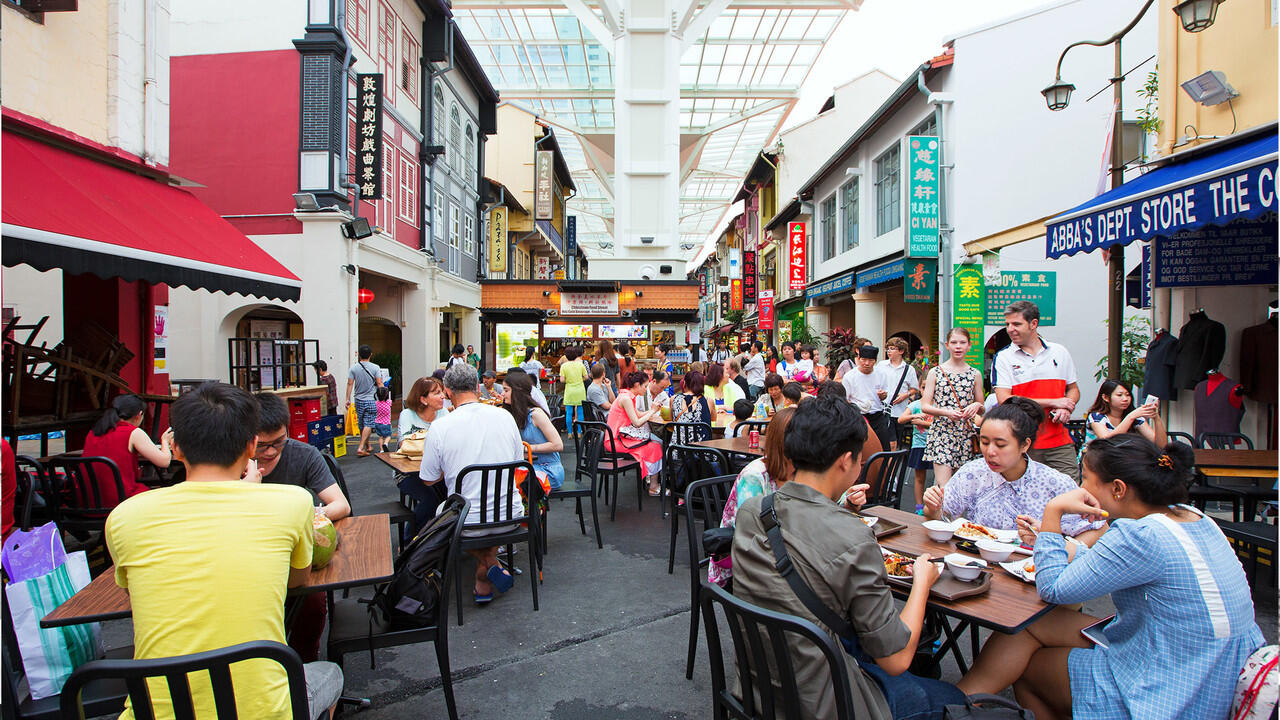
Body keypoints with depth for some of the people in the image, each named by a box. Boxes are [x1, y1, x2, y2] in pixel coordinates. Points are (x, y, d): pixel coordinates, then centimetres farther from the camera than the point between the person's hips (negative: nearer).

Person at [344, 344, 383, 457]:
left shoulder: (353, 368, -1)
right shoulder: (375, 368, -7)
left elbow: (350, 384, -2)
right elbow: (379, 384, -7)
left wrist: (348, 399, 3)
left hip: (359, 400, 3)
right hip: (371, 400, -3)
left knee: (362, 425, 15)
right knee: (368, 424, -4)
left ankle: (367, 445, 28)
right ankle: (361, 447, -14)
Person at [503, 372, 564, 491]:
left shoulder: (536, 414, -14)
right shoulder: (516, 415, 10)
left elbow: (558, 445, -16)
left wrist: (528, 447, -16)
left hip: (550, 471, -7)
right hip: (534, 467, 7)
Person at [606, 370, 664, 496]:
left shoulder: (629, 396, 12)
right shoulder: (626, 398, -18)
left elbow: (637, 415, 22)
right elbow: (637, 423, -18)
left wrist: (652, 410, 10)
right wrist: (652, 411, -7)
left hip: (621, 435, 9)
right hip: (616, 441, -9)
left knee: (657, 442, 2)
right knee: (655, 447, -11)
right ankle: (653, 487, -4)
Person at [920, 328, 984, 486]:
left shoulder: (975, 375, 9)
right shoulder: (935, 372, 3)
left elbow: (982, 410, 14)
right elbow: (925, 406, -1)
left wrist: (977, 406, -9)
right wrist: (946, 412, -17)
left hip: (966, 434, 3)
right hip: (941, 433, -3)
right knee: (943, 487, -10)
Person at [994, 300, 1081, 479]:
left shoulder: (1060, 352, 9)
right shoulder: (1003, 358, -3)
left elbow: (1073, 389, 18)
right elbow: (1005, 401, -12)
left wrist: (1066, 408, -5)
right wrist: (1053, 402, -10)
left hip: (1060, 442, 3)